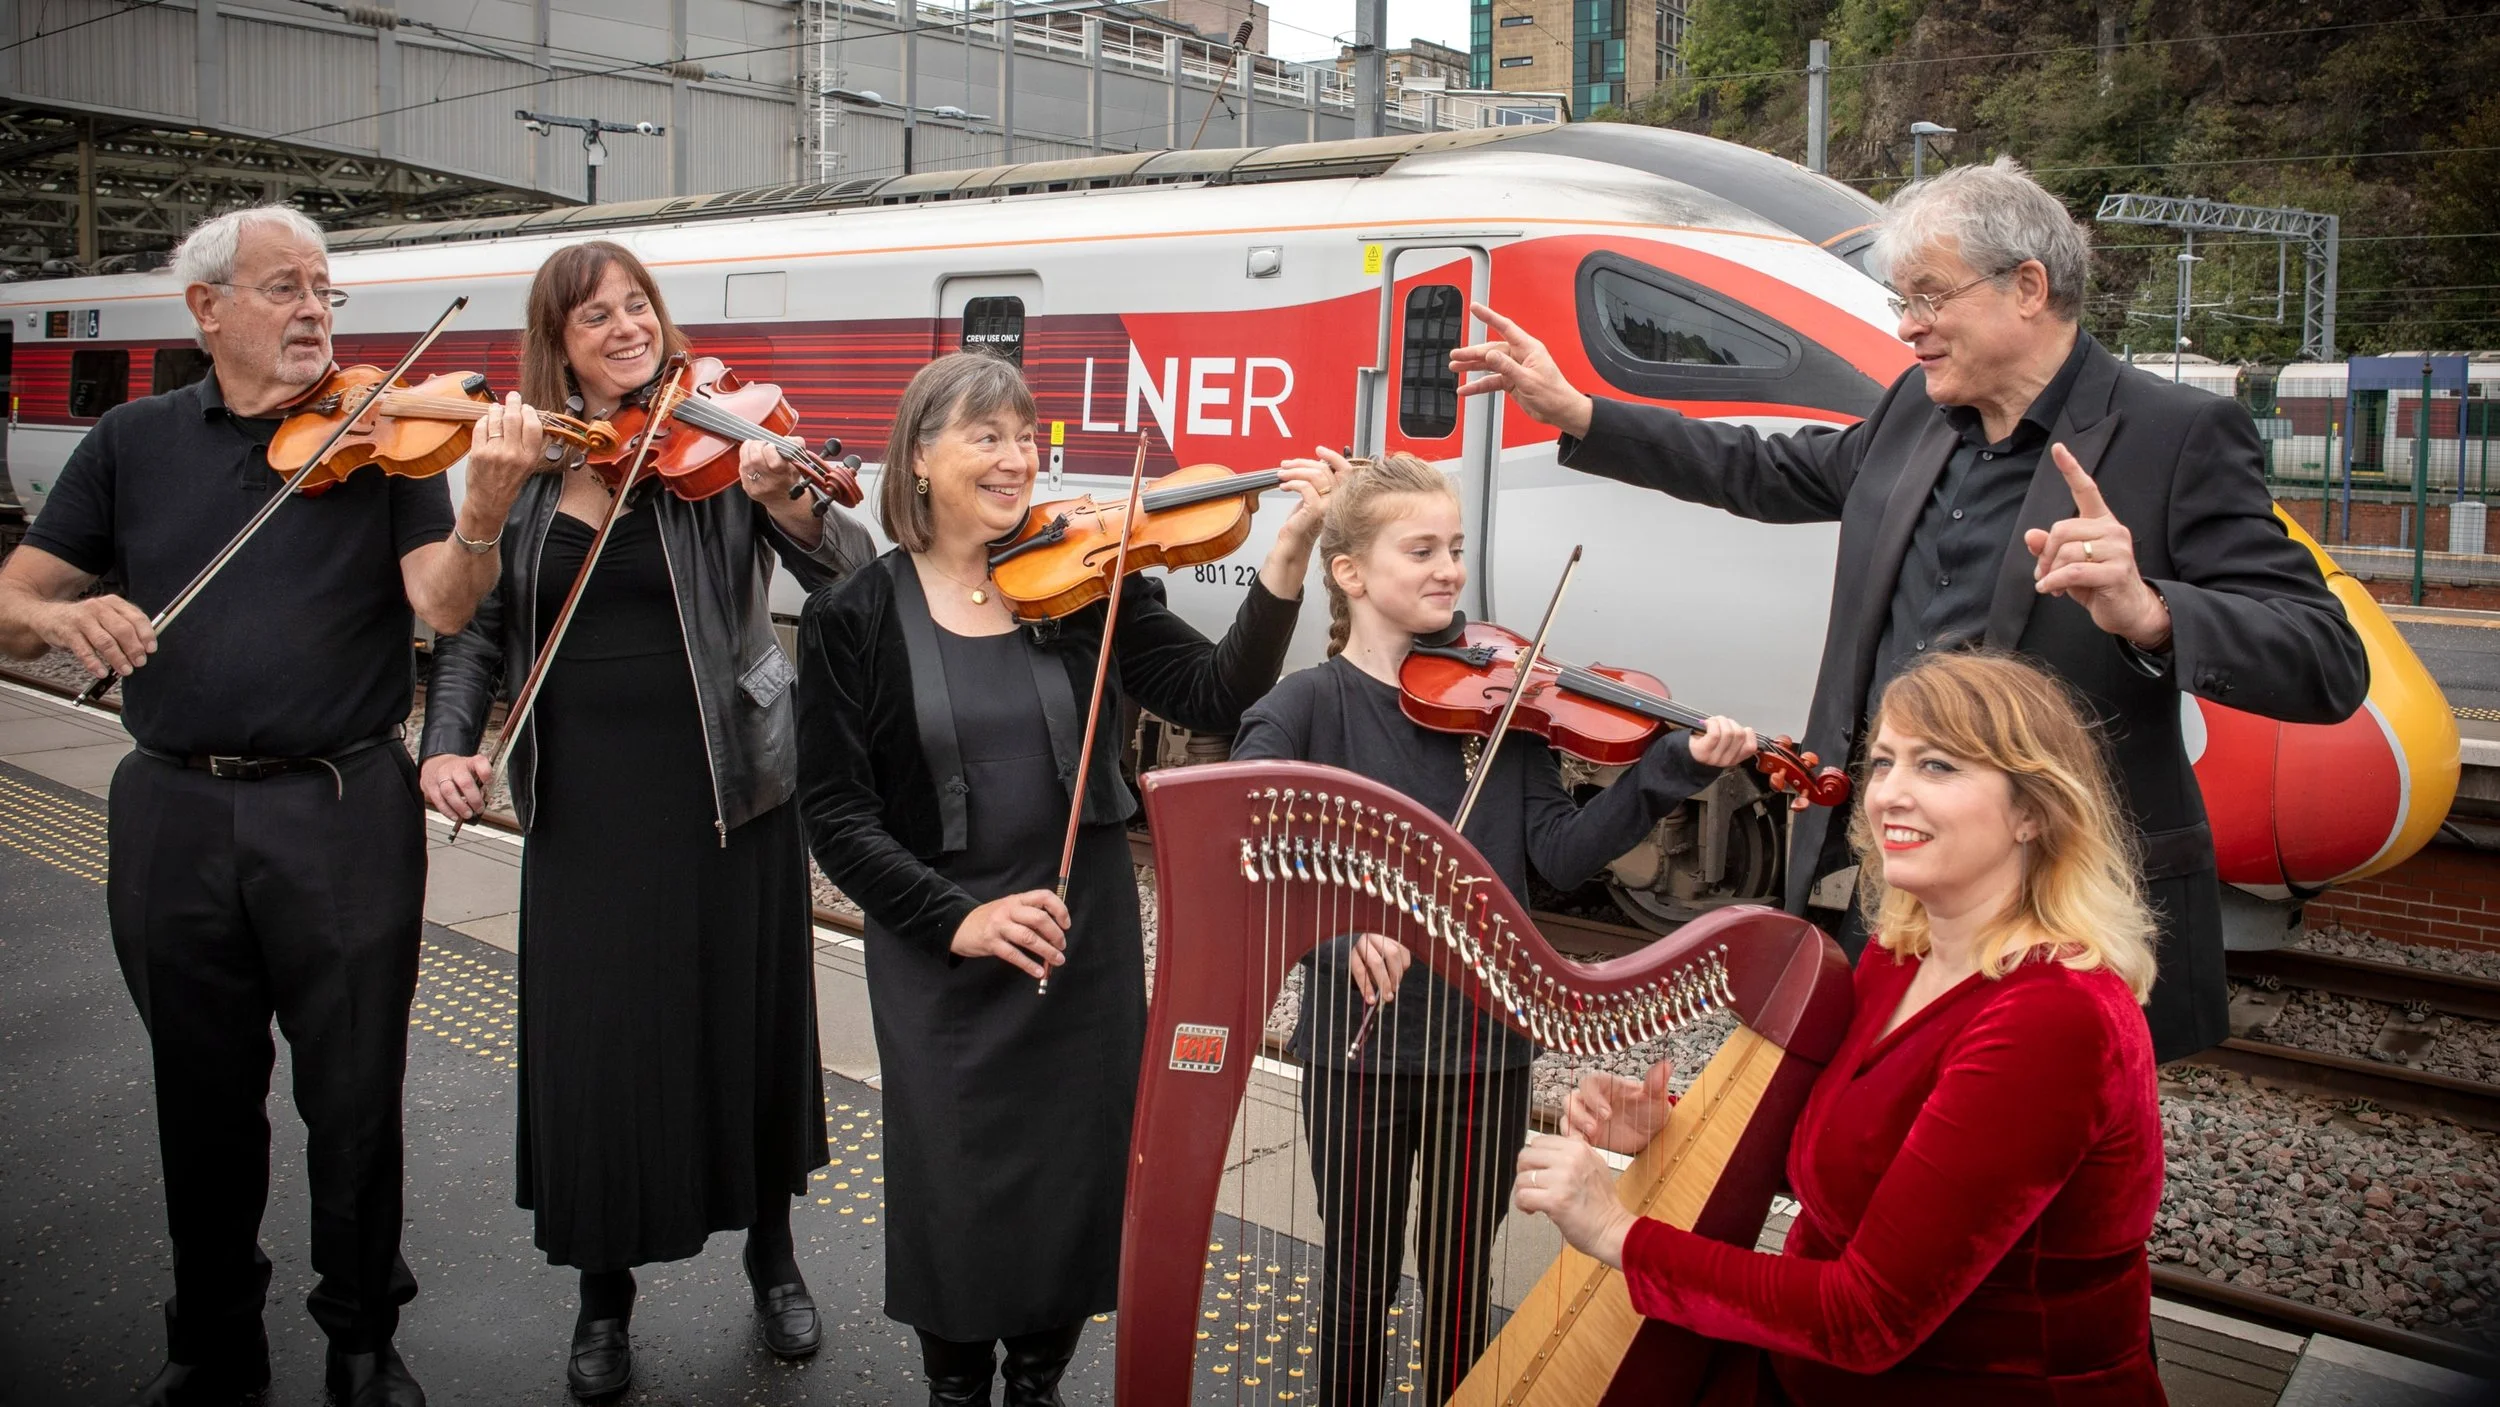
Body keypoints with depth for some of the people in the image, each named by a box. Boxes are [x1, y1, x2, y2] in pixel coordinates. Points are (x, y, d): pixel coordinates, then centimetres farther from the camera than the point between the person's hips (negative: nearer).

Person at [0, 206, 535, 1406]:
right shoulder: (133, 442, 7)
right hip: (175, 814, 2)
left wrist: (481, 518, -33)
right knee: (203, 1102, 16)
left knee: (354, 1102, 7)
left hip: (344, 814, -2)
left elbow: (441, 607, -13)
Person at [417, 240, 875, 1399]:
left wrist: (787, 503, -37)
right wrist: (449, 741, -7)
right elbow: (478, 629, 10)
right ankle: (604, 1298, 27)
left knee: (747, 1029, 9)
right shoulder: (524, 471, 6)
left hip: (726, 793, -2)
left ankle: (773, 1258, 32)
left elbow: (854, 575, -17)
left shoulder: (717, 439, -5)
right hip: (583, 809, 3)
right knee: (590, 1048, 7)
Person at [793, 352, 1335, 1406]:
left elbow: (1216, 697, -13)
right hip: (939, 964, -1)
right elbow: (835, 813, -6)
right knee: (957, 1199, 8)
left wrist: (1286, 561, -26)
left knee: (1079, 1189, 12)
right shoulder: (853, 619, -4)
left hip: (1088, 947, 2)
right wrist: (956, 917, -16)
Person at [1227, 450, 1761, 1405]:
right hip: (1358, 1048, -3)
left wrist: (1671, 769, -16)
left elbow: (1559, 854, -4)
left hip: (1489, 1047, 3)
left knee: (1460, 1291, 18)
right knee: (1358, 1288, 13)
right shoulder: (1309, 705, -8)